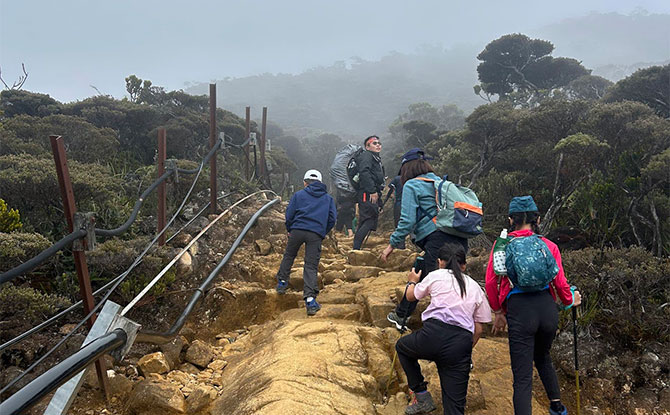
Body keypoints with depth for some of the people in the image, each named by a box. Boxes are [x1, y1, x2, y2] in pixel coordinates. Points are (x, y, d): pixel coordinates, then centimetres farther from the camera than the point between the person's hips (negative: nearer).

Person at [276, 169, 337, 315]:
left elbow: (289, 214, 10)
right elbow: (332, 218, 13)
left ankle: (282, 282, 30)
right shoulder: (328, 198, 21)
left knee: (289, 256, 25)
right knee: (311, 266, -2)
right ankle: (310, 299, -14)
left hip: (297, 230, 0)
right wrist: (323, 233, 23)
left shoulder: (298, 195, 15)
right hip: (316, 235, 0)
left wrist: (289, 230, 24)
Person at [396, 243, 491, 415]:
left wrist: (412, 281, 51)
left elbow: (411, 296, 30)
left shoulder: (436, 275, 13)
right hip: (461, 344, 2)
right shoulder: (475, 287, 19)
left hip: (434, 333, -2)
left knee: (402, 346, 32)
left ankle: (421, 396, 25)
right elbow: (479, 329, 19)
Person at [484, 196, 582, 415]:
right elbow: (560, 282, 5)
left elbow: (490, 283, 1)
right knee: (543, 358, 32)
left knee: (522, 377, -2)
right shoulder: (549, 246, 9)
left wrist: (499, 312, 14)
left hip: (519, 312, -3)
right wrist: (570, 300, 27)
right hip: (547, 308, 4)